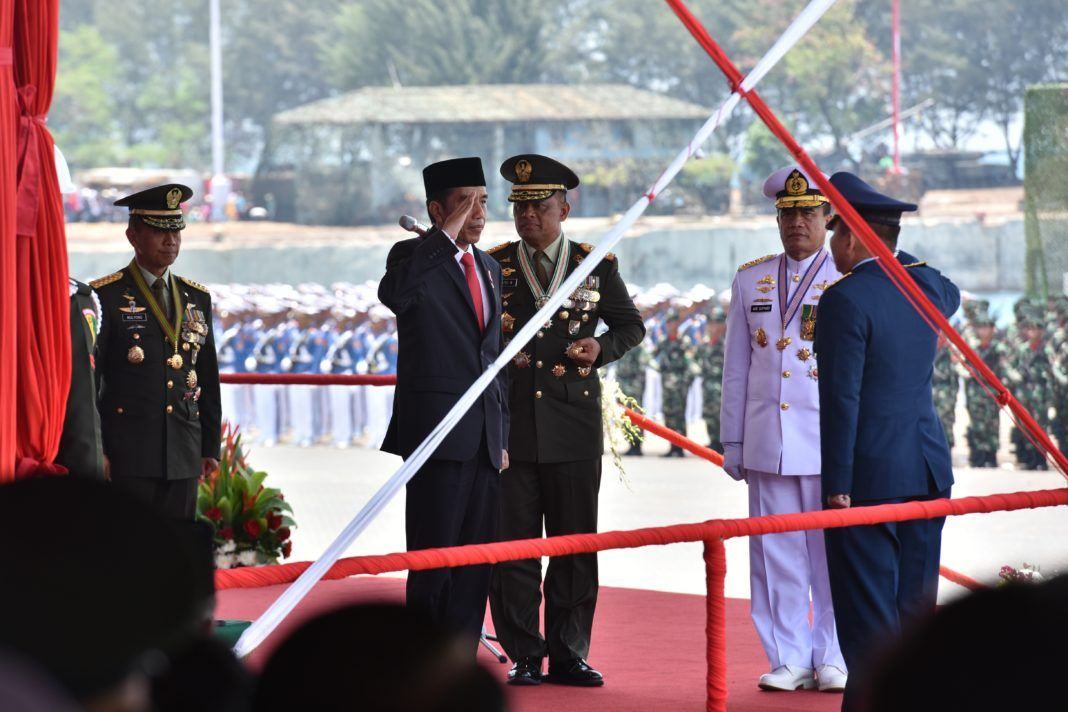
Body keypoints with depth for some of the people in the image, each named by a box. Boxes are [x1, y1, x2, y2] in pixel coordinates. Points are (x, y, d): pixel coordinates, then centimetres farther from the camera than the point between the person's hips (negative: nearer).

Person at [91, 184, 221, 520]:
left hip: (185, 456, 5)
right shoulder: (106, 297, -1)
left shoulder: (197, 298, 15)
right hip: (127, 455, -5)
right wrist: (95, 452, -7)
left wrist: (210, 448, 13)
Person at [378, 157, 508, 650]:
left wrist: (501, 434, 18)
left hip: (484, 438, 7)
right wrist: (447, 234, -23)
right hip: (438, 431, -7)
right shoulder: (414, 256, -4)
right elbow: (394, 294, -29)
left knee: (476, 562, 7)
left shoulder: (489, 268, 18)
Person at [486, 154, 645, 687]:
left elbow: (631, 325, 16)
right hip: (509, 421, 0)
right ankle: (524, 656, 7)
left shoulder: (597, 266, 7)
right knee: (513, 543, 0)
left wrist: (602, 348, -4)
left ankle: (569, 654, 11)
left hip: (575, 425, 0)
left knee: (575, 542, 3)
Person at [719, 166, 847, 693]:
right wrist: (732, 440, 11)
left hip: (831, 441, -3)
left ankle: (834, 660, 8)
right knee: (775, 554, 3)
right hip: (767, 444, 3)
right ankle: (788, 660, 10)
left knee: (833, 554, -1)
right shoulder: (750, 280, 13)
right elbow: (736, 368, 14)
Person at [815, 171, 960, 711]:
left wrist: (836, 485, -14)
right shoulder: (925, 287, 7)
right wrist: (890, 250, 28)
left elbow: (841, 399, -17)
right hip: (927, 471, 7)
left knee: (868, 616, -3)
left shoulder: (846, 298, -14)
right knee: (916, 608, 13)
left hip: (868, 478, -7)